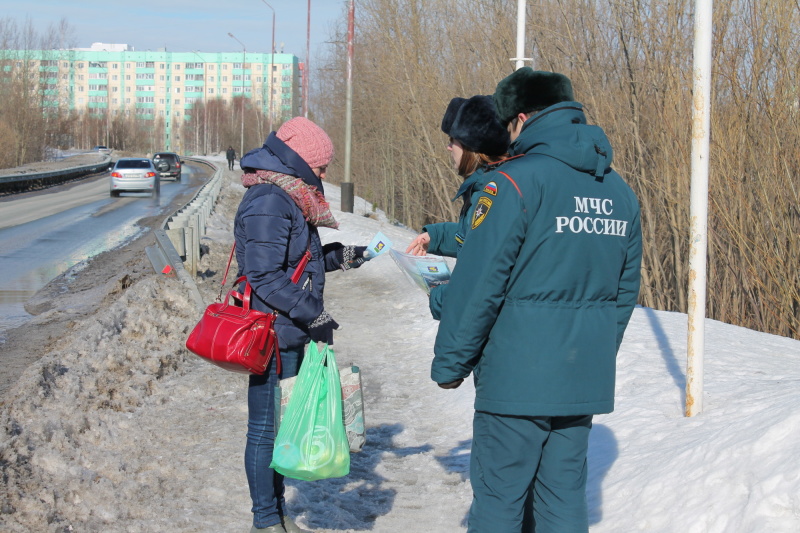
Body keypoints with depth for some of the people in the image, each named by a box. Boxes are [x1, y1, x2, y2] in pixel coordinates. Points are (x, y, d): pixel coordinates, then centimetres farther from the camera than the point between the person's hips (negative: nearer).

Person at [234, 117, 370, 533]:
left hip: (290, 335, 10)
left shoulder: (287, 199, 14)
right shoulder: (268, 203, -19)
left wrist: (337, 257, 16)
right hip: (273, 336, -10)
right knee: (266, 429, 0)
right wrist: (313, 315, -21)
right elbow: (265, 276, -23)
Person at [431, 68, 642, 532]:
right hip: (586, 382, 7)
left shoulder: (516, 182, -13)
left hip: (517, 377, -6)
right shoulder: (620, 192, 10)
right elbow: (626, 289, 15)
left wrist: (450, 363, -4)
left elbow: (478, 283, -14)